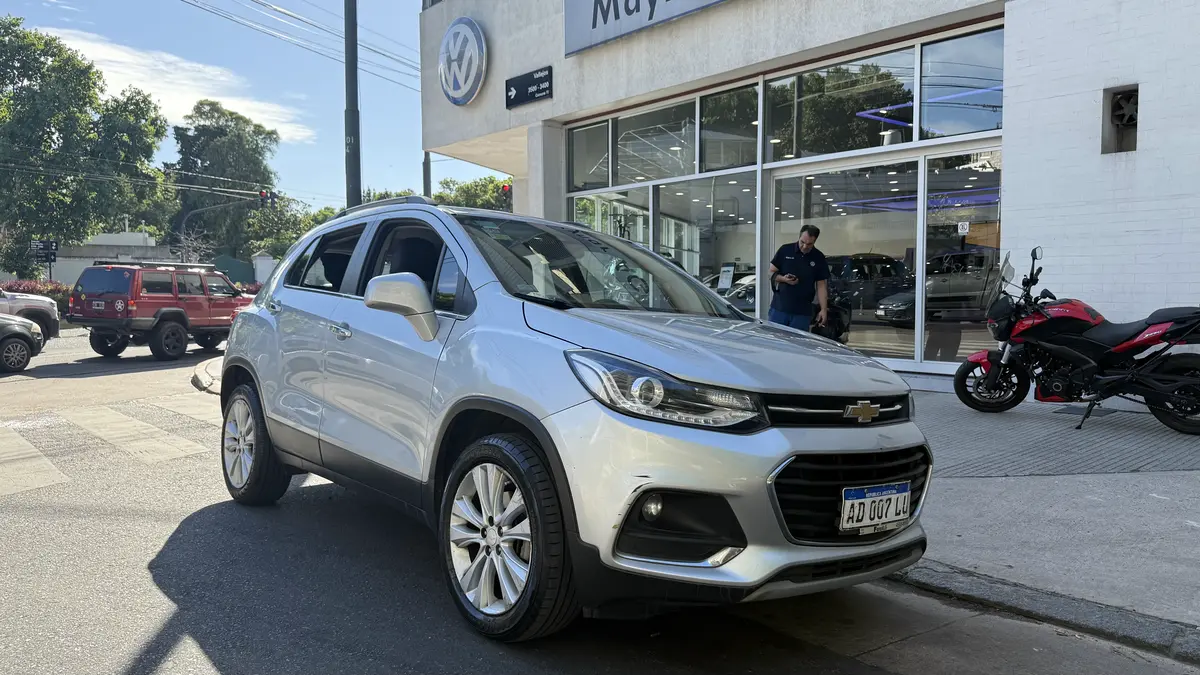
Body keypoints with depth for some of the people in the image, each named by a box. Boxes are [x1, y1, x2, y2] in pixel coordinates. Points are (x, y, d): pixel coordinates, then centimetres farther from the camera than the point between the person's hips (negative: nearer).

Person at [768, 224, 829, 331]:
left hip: (802, 313, 0)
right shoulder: (785, 250, 1)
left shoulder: (819, 258, 3)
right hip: (779, 308, 0)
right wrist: (783, 279, -15)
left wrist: (823, 309, -5)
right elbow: (771, 273, 6)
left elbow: (821, 286, 4)